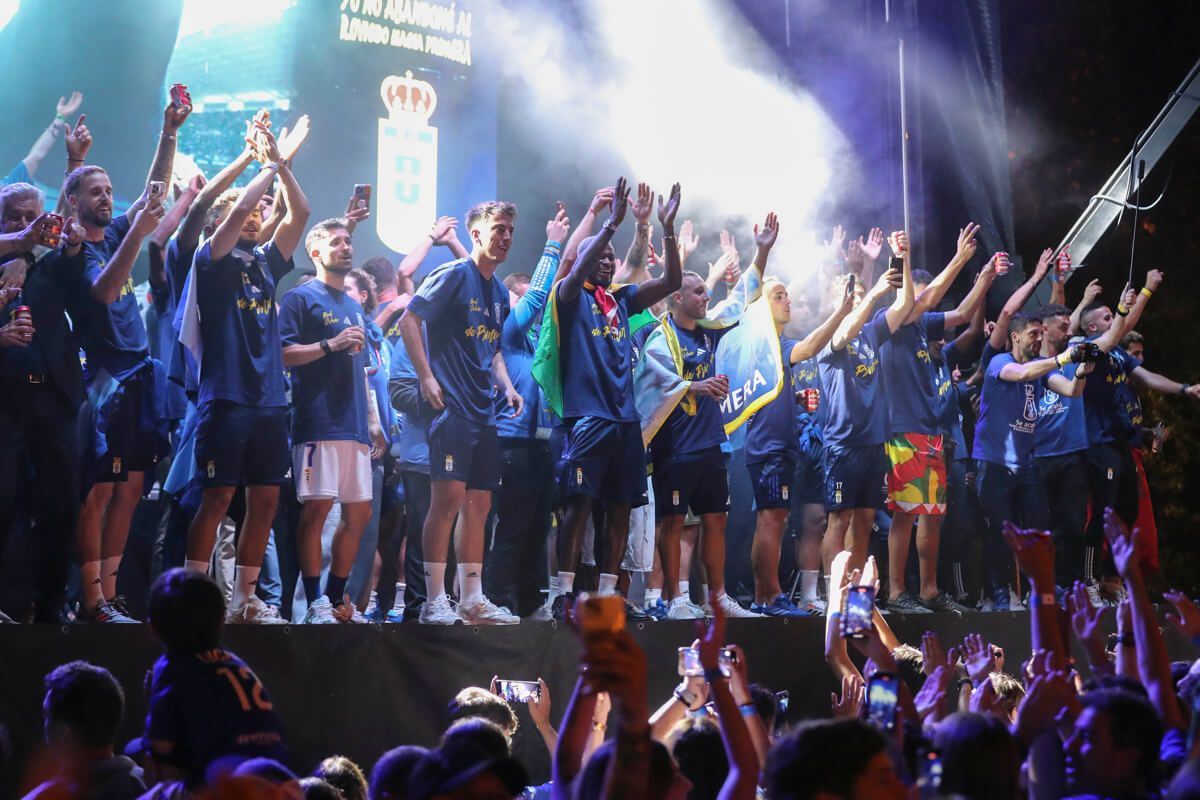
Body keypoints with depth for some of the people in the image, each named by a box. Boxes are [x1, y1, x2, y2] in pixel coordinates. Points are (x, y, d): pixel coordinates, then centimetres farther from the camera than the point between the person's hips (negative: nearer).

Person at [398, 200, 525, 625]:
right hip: (451, 405, -8)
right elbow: (409, 320, -11)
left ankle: (472, 599, 15)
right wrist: (427, 378, -17)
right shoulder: (453, 275, -6)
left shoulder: (499, 292, 17)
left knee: (479, 504, 9)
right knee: (449, 497, -12)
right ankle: (435, 601, -7)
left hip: (483, 411, 8)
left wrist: (507, 386, 10)